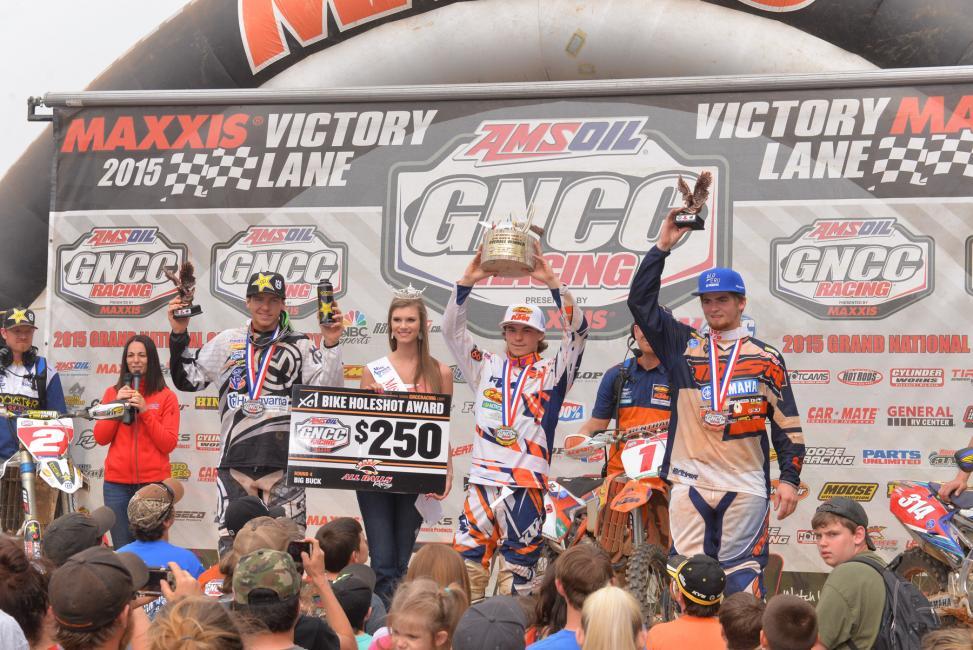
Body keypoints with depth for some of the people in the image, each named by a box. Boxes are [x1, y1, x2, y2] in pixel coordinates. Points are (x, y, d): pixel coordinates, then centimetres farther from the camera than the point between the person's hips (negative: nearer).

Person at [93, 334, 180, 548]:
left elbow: (169, 444, -4)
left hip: (153, 482, -2)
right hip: (117, 483, 2)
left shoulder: (166, 396, 3)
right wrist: (118, 404, -5)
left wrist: (145, 410, -11)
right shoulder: (113, 392, 11)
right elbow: (100, 438, 5)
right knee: (122, 548, 3)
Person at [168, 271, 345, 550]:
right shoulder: (226, 342, 12)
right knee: (231, 546, 5)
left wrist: (331, 345, -13)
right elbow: (187, 379, 16)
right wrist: (179, 335, 8)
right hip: (235, 462, 3)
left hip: (284, 464, -2)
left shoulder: (300, 346, 4)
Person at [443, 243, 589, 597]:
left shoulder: (551, 373, 6)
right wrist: (467, 281, -6)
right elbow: (452, 330, 7)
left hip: (527, 485, -2)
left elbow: (577, 332, -7)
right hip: (482, 482, 3)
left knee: (518, 572, 1)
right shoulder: (487, 367, 13)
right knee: (467, 563, 1)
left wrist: (552, 282, -16)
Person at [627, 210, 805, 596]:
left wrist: (790, 479, -2)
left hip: (745, 487, -2)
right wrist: (663, 246, 1)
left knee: (742, 576, -2)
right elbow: (641, 300, 5)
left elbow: (787, 425, 6)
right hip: (689, 482, 2)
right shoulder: (683, 346, 11)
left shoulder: (766, 359, 8)